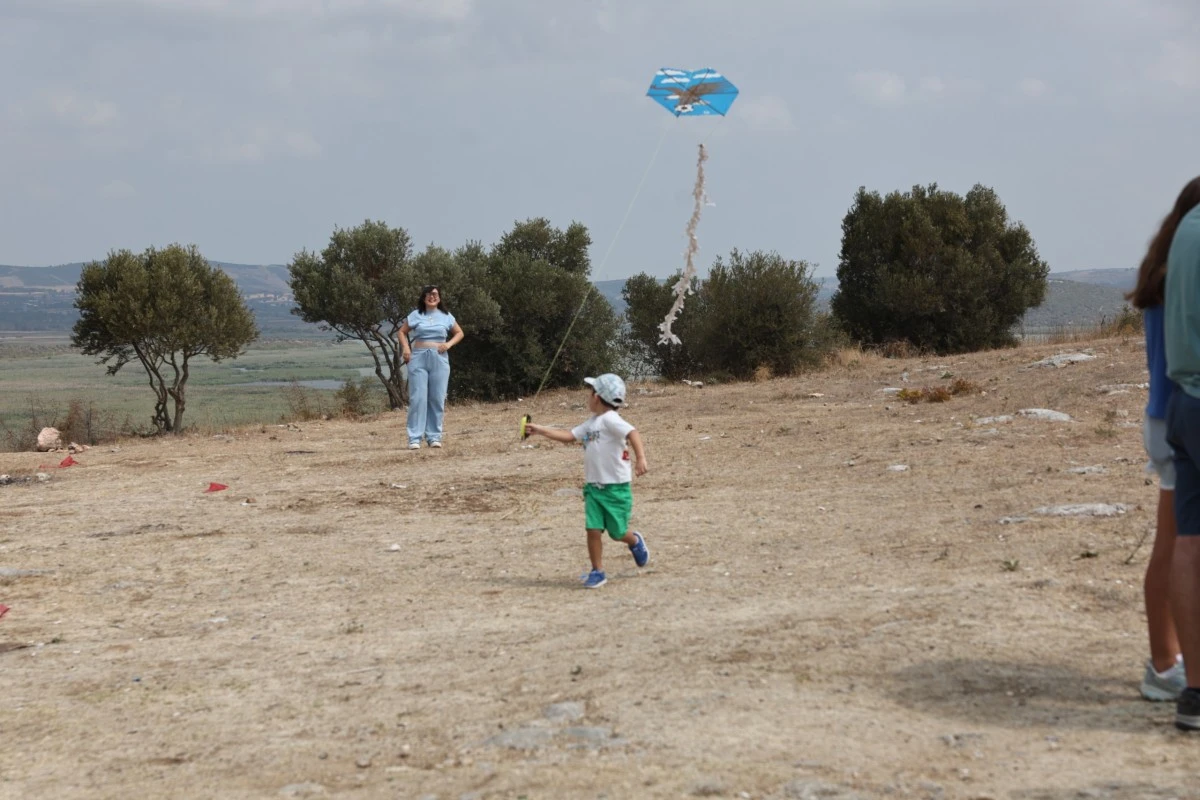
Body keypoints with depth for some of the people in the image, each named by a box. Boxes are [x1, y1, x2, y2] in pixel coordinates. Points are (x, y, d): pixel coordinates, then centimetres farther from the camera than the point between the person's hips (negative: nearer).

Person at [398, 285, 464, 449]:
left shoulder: (446, 316, 8)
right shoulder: (416, 315, 6)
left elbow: (459, 333, 16)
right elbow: (402, 332, 14)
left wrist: (449, 344, -2)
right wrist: (406, 348, -3)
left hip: (439, 359, 1)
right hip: (418, 358, -1)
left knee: (437, 398, 2)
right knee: (417, 397, -6)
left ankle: (434, 436, 9)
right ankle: (414, 438, -7)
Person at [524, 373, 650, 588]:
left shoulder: (610, 419, -15)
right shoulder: (592, 422, 12)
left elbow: (632, 433, -28)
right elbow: (569, 436, 18)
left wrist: (640, 459, -42)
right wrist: (540, 430, 17)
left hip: (616, 487, -7)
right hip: (593, 487, 7)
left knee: (617, 532, 4)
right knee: (593, 529, -3)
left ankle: (635, 542, 37)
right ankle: (597, 571, 5)